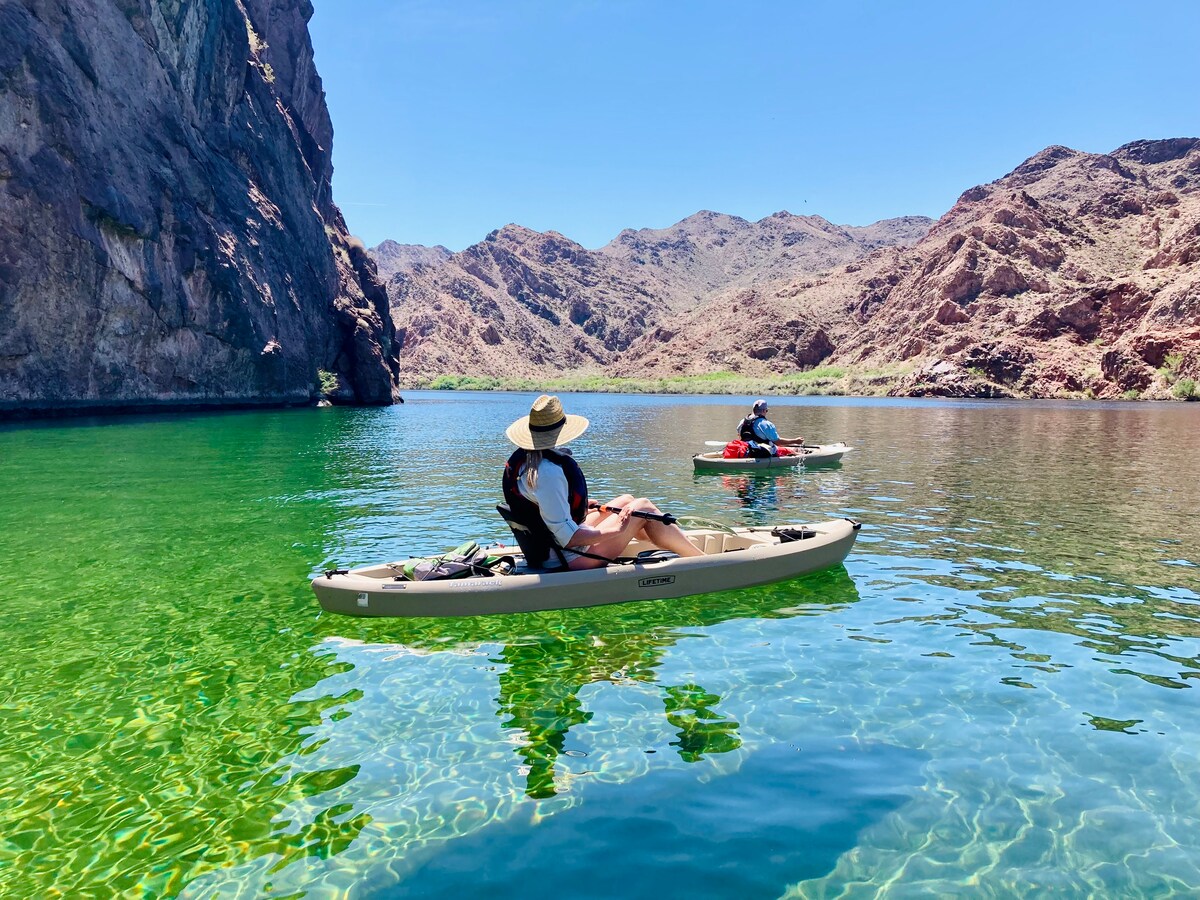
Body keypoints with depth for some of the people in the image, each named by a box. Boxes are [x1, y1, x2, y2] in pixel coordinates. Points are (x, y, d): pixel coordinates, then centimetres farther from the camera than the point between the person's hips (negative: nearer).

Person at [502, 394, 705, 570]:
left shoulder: (519, 458, 0)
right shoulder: (548, 472, -30)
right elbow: (568, 538, -29)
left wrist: (580, 507, 21)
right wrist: (616, 529, -20)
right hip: (572, 558, -10)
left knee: (626, 500, 19)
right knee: (644, 508, -2)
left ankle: (686, 544, 33)